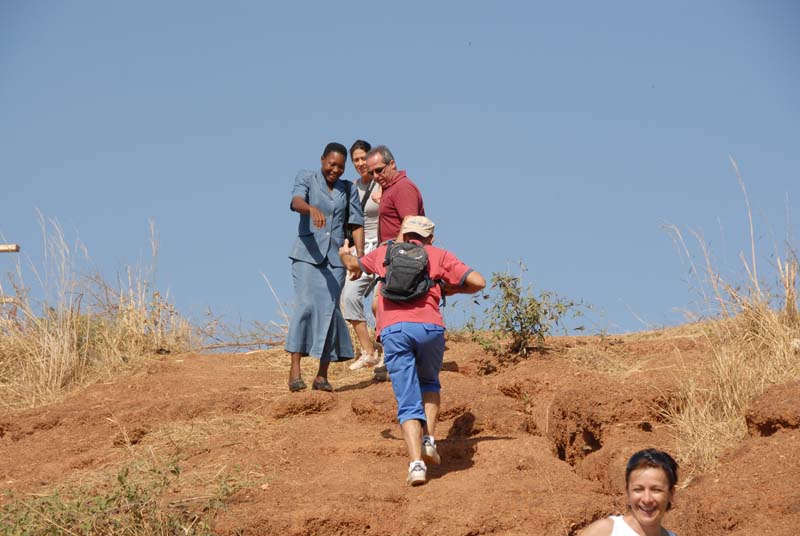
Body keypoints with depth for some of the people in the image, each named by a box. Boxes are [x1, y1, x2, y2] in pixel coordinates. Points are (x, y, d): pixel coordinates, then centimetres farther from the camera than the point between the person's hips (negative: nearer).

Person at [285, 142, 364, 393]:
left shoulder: (348, 190, 14)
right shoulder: (306, 178, 4)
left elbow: (356, 224, 11)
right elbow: (296, 201, -16)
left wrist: (360, 256, -3)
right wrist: (312, 209, -38)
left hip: (335, 258, 3)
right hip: (307, 254, -3)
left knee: (329, 310, -3)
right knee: (305, 305, -17)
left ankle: (322, 376, 2)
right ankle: (295, 370, -19)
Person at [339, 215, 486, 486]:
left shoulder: (385, 252, 26)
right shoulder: (439, 255, 19)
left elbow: (354, 265, 45)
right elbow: (478, 282, 9)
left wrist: (345, 253, 68)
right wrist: (452, 289, 28)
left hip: (393, 330, 0)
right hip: (430, 327, 0)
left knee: (408, 403, 2)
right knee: (429, 383, 27)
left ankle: (416, 463, -14)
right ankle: (428, 440, 9)